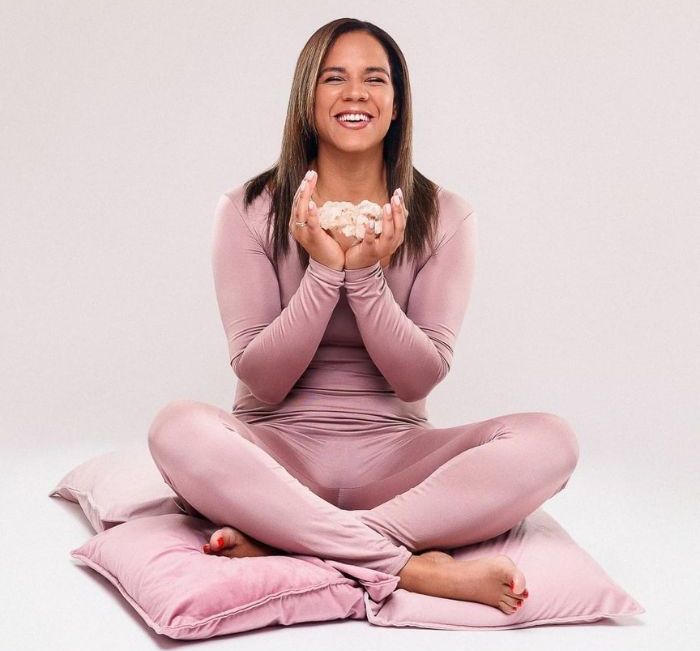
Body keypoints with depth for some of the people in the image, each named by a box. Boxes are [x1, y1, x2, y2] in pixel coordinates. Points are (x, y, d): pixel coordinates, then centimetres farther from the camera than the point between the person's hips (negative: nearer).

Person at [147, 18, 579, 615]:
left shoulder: (445, 217, 0)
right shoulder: (250, 211, -2)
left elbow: (420, 378, -5)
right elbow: (260, 379, -7)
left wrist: (366, 275, -19)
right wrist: (324, 272, -20)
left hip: (391, 452, 2)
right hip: (277, 450, -1)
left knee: (550, 440, -23)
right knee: (178, 428, -32)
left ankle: (282, 542, -29)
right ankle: (417, 568, -31)